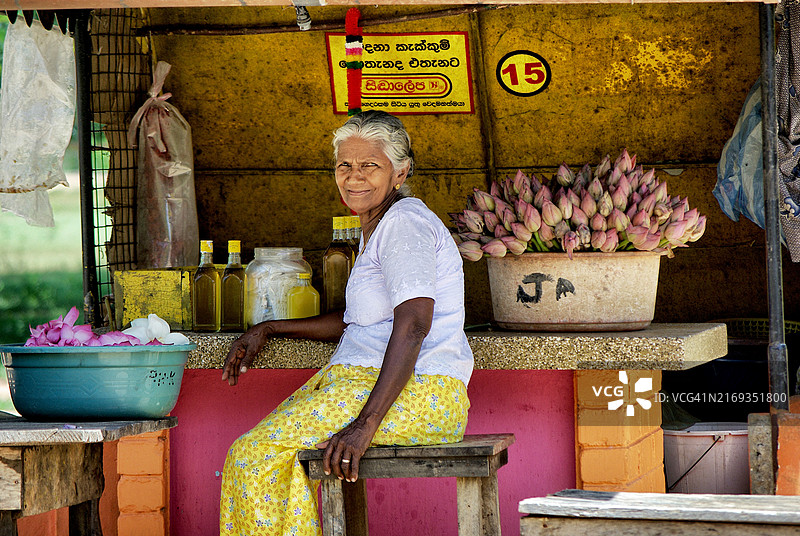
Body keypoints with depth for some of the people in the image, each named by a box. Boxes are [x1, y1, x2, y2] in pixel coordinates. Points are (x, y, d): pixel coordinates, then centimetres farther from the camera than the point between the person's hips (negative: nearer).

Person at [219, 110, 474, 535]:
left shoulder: (405, 222, -12)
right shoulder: (378, 226, 20)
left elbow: (413, 324, -25)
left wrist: (366, 422, -33)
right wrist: (267, 330, 25)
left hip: (416, 394, -10)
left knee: (257, 455, -16)